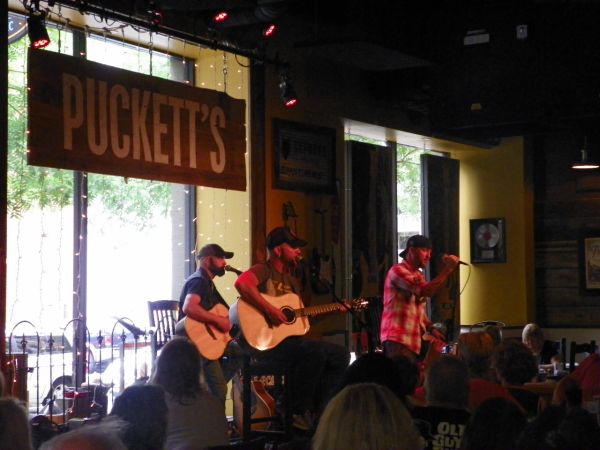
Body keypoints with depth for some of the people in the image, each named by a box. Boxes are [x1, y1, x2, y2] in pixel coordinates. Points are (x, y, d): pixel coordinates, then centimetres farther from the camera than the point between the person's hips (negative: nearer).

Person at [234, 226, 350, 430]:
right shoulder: (263, 270, -5)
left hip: (291, 337, 9)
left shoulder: (292, 280, 23)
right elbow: (241, 283, -29)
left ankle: (316, 411, 2)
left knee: (340, 355, 1)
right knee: (315, 351, -31)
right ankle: (297, 412, -17)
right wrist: (269, 310, -29)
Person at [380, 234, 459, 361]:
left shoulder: (419, 276, 21)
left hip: (414, 340, 9)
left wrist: (431, 328, 10)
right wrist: (448, 269, -17)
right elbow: (425, 291, -22)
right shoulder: (398, 270, -8)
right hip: (398, 340, -9)